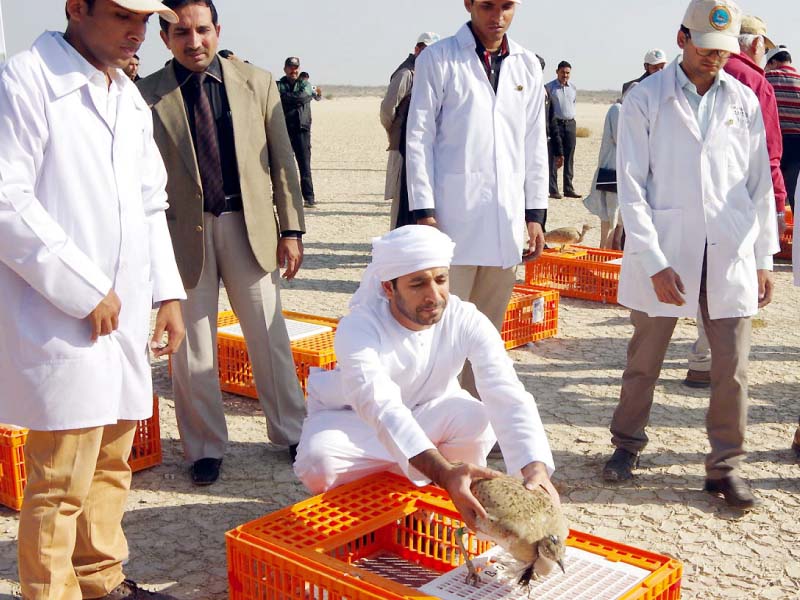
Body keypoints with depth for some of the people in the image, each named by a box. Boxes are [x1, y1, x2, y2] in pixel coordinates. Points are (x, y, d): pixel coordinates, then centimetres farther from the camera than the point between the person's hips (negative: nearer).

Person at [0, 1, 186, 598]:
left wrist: (168, 291, 11)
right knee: (61, 484, -2)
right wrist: (86, 290, -15)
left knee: (111, 464, 16)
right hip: (59, 320, -8)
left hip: (122, 317, 8)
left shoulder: (130, 96, 15)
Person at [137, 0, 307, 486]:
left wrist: (291, 229, 1)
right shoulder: (147, 95, -2)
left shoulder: (257, 83, 3)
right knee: (192, 347, 7)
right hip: (183, 230, -1)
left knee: (270, 337, 10)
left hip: (250, 226, 1)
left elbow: (281, 160, 5)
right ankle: (205, 449, 23)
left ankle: (291, 433, 26)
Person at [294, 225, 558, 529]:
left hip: (426, 411, 3)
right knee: (318, 460, -35)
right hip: (351, 415, -2)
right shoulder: (357, 328, -35)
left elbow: (509, 398, -35)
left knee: (479, 420, -29)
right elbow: (381, 407, -51)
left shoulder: (468, 322, -25)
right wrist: (444, 471, -66)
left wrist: (536, 468, -54)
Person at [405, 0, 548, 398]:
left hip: (506, 223, 4)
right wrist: (423, 212, -9)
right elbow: (419, 139, -2)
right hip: (453, 218, -4)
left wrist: (535, 214, 10)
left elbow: (535, 145, 15)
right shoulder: (438, 59, 1)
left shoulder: (528, 66, 14)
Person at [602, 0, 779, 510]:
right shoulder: (646, 100, -1)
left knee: (732, 368, 2)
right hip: (664, 255, -2)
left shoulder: (744, 101, 9)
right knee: (644, 362, 9)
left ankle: (726, 465, 16)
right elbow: (632, 187, -5)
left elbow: (759, 184, 12)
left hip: (731, 256, 3)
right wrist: (654, 262, -11)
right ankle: (628, 446, 28)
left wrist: (764, 259, 9)